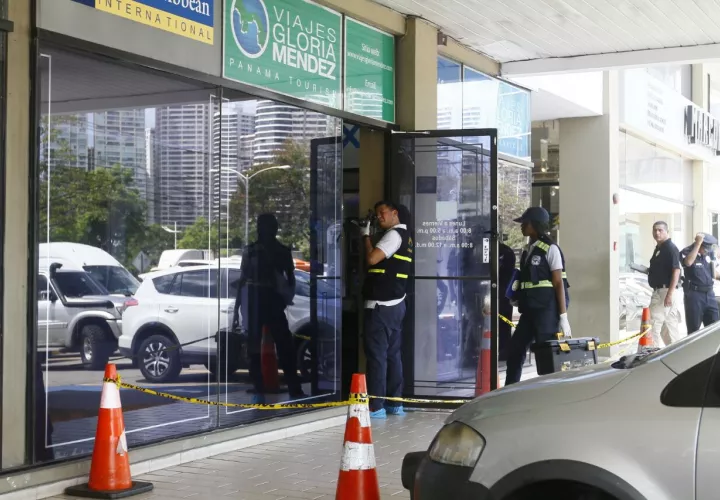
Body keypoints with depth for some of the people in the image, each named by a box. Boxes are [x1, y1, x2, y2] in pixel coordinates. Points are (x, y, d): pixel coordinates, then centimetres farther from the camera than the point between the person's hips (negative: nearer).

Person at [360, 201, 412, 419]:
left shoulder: (394, 235, -11)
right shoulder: (403, 235, 19)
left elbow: (371, 259, -20)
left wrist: (366, 235, -5)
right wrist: (367, 236, 12)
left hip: (381, 305, -10)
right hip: (395, 303, 10)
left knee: (377, 354, -8)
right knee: (393, 353, 11)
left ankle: (376, 406, -8)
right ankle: (394, 403, 15)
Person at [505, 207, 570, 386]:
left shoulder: (550, 249, -7)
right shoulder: (527, 250, 16)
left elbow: (559, 283, -10)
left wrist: (563, 316, -15)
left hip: (547, 310, -8)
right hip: (530, 310, 8)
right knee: (514, 351, 8)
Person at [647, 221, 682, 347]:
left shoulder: (671, 248, -13)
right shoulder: (659, 248, 16)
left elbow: (676, 271, -20)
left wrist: (670, 293, -25)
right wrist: (649, 271, 9)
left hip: (666, 291, -10)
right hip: (659, 291, 10)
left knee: (653, 325, -12)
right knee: (669, 326, 12)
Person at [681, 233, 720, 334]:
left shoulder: (708, 254, 10)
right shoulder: (686, 252, -8)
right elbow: (688, 262, -33)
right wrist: (698, 243, -28)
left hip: (709, 294, 6)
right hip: (694, 295, -6)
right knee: (694, 328, 1)